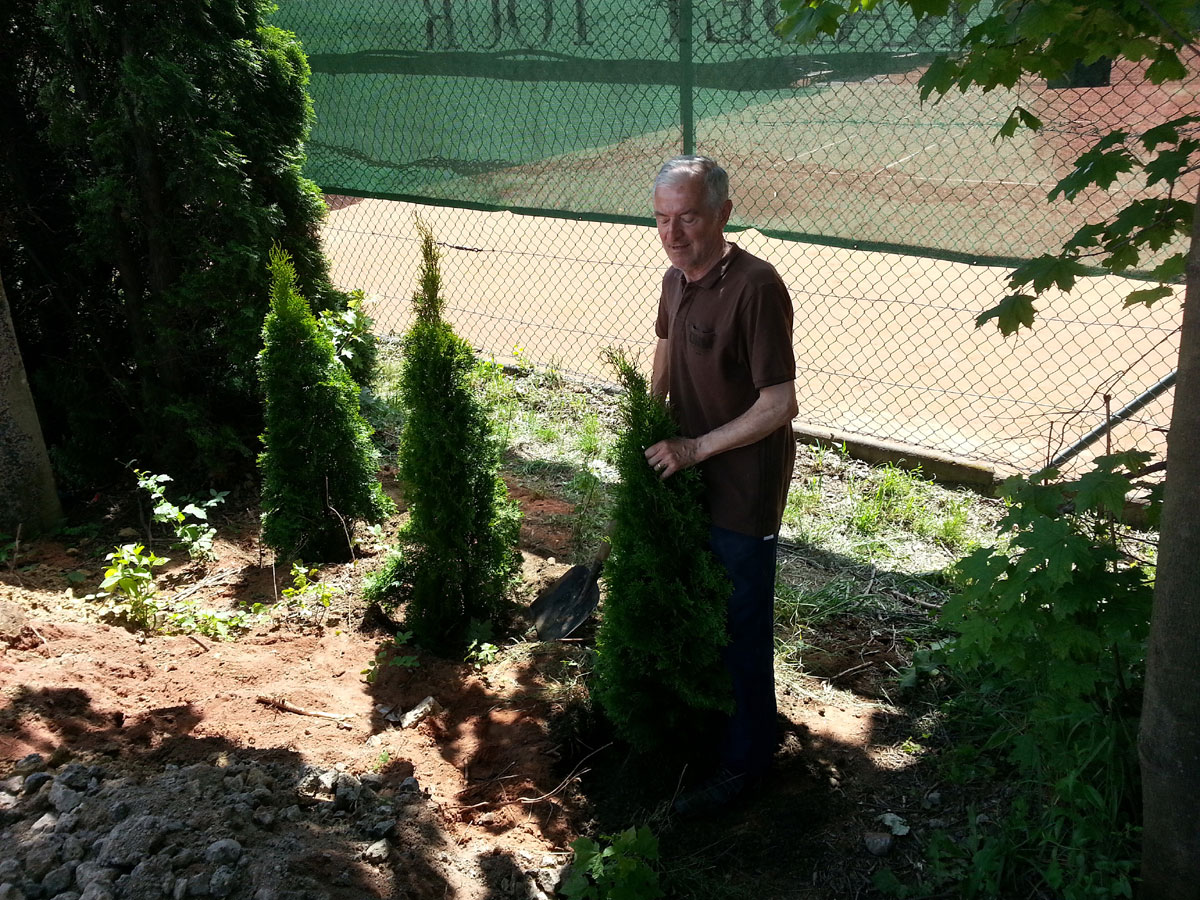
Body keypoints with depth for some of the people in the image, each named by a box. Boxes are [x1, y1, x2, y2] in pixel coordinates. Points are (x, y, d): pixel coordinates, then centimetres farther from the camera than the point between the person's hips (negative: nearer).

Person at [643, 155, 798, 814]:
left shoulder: (756, 287, -24)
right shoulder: (676, 279, 2)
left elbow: (780, 404, -25)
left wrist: (696, 448, -23)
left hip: (743, 487, -8)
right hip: (688, 474, 8)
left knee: (741, 626, 6)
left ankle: (744, 758, 24)